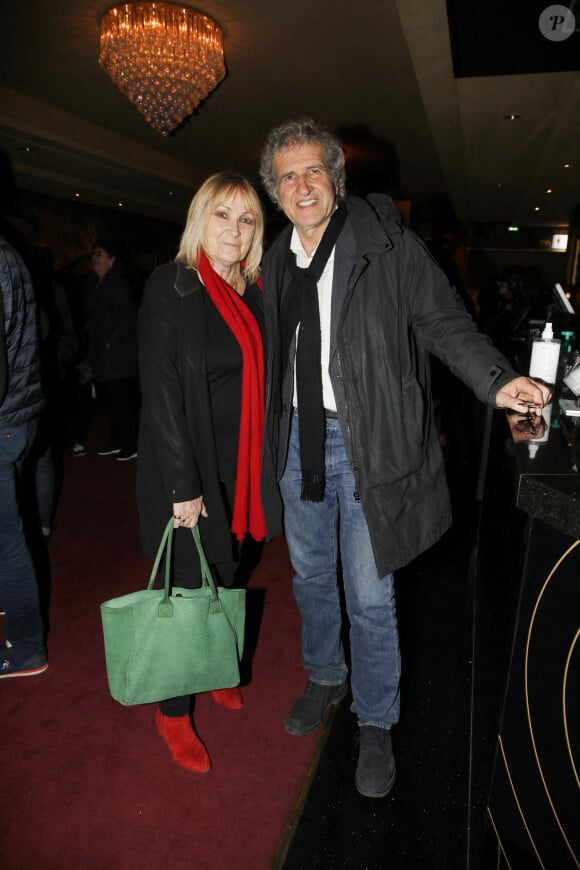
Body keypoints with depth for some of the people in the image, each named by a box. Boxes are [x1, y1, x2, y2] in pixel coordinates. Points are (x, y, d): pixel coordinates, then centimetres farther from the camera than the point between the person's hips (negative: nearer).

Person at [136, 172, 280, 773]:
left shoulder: (251, 293, 8)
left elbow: (257, 380, 10)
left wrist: (260, 471, 6)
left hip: (237, 468, 6)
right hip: (187, 471, -6)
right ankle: (173, 711, 26)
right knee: (187, 589, 5)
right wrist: (182, 486, -19)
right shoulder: (170, 287, -12)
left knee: (224, 577, 19)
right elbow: (160, 391, -17)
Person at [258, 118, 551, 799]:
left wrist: (497, 380, -21)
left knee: (369, 597, 5)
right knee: (310, 575, 20)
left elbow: (443, 321, -6)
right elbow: (277, 355, 12)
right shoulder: (275, 263, 7)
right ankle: (325, 676, 47)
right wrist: (273, 434, 9)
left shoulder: (388, 245, -7)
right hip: (299, 442, 5)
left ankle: (375, 724, 31)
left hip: (368, 444, -5)